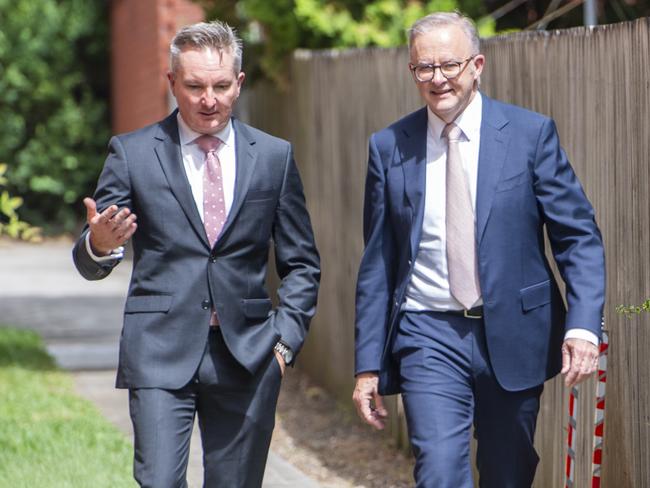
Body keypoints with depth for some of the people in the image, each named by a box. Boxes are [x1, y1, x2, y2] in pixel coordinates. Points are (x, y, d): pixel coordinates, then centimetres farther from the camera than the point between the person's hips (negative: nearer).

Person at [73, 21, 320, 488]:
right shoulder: (132, 153, 3)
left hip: (247, 356, 2)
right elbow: (90, 265, 3)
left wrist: (284, 340, 1)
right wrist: (99, 244, -21)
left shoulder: (274, 156, 9)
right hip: (161, 354, -2)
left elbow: (301, 265, 14)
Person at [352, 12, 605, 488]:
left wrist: (583, 324, -16)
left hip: (514, 335, 0)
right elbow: (377, 262, 7)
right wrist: (368, 363, 4)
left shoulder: (531, 133, -1)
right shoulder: (389, 147, 3)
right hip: (429, 337, 0)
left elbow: (579, 236, -2)